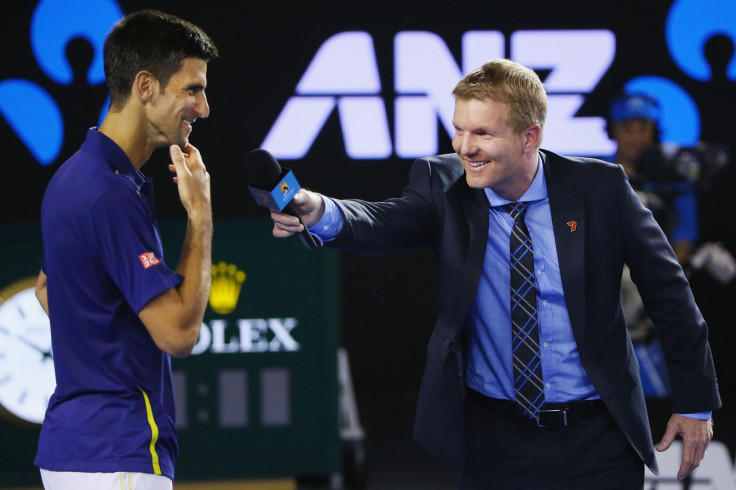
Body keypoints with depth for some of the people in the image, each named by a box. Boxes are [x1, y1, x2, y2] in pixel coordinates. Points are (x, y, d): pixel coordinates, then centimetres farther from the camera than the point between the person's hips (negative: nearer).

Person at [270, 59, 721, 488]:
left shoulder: (599, 188, -7)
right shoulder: (443, 185, -5)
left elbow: (668, 292, 0)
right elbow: (385, 224, -25)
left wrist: (696, 403, 3)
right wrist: (320, 214, -48)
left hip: (596, 441, -1)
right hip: (494, 440, 1)